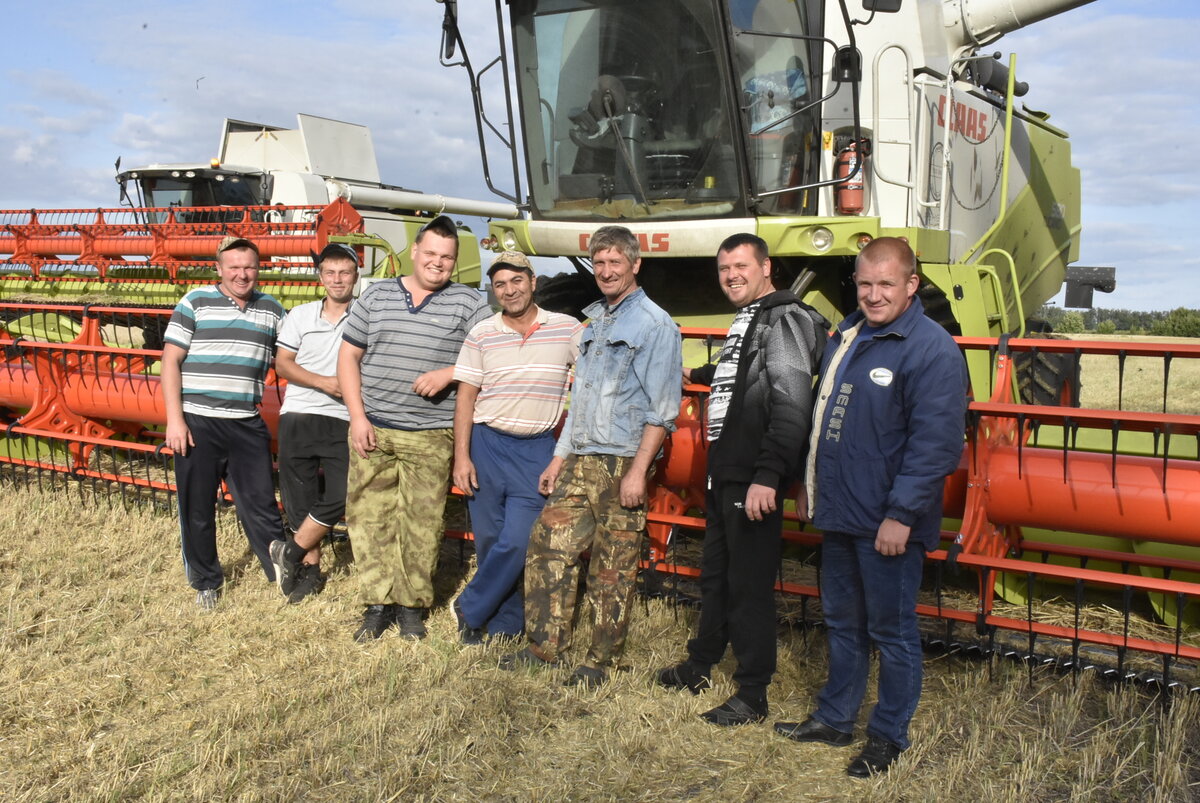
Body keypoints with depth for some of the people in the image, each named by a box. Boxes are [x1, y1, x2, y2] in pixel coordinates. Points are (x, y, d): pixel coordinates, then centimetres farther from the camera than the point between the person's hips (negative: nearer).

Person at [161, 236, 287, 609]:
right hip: (197, 423, -1)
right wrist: (174, 420, -9)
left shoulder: (271, 309, 10)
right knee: (197, 508, 8)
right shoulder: (195, 302, 0)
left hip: (247, 425, 2)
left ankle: (282, 572, 14)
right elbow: (170, 361, -2)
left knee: (260, 503, 3)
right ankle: (205, 583, 23)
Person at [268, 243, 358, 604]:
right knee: (299, 496, 5)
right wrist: (324, 382, -10)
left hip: (343, 421, -2)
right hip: (298, 416, 2)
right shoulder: (300, 315, 9)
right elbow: (282, 363, 4)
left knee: (338, 497, -9)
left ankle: (290, 553, 11)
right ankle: (310, 569, 19)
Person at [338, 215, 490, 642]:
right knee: (370, 517, 3)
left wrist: (447, 374, -15)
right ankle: (378, 604, 14)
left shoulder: (468, 303, 4)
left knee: (421, 523, 1)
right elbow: (349, 356, 10)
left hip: (430, 437, -2)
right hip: (372, 430, 2)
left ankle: (412, 606, 15)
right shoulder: (376, 295, 10)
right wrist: (357, 417, 0)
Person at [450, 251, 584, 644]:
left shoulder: (568, 329, 0)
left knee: (517, 543, -9)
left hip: (537, 450, -1)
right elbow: (465, 397, 2)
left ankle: (470, 610, 12)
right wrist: (461, 456, -4)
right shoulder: (482, 335, 2)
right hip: (486, 444, 1)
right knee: (490, 541, 5)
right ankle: (504, 628, 20)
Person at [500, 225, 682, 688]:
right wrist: (560, 457, 18)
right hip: (581, 462, 7)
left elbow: (662, 408, -12)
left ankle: (602, 661, 12)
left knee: (613, 567, 0)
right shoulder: (595, 322, 18)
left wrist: (638, 471, -18)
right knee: (549, 545, 6)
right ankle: (544, 646, 17)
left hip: (622, 463, -7)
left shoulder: (654, 325, -6)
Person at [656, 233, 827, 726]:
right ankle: (700, 667, 36)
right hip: (724, 473, 10)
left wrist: (768, 475, -28)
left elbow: (792, 404, -23)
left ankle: (752, 697, 8)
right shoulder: (745, 321, 18)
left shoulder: (784, 319, -13)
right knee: (715, 575, 20)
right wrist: (700, 376, 54)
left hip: (754, 480, -10)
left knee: (750, 585, -3)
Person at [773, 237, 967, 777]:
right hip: (838, 513, 8)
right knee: (842, 622, 20)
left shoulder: (932, 349, -15)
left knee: (891, 631, 7)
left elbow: (936, 443, -20)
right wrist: (810, 484, 22)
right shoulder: (846, 337, 12)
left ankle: (889, 737, 22)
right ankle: (834, 718, 35)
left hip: (887, 524, -8)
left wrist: (901, 514, -22)